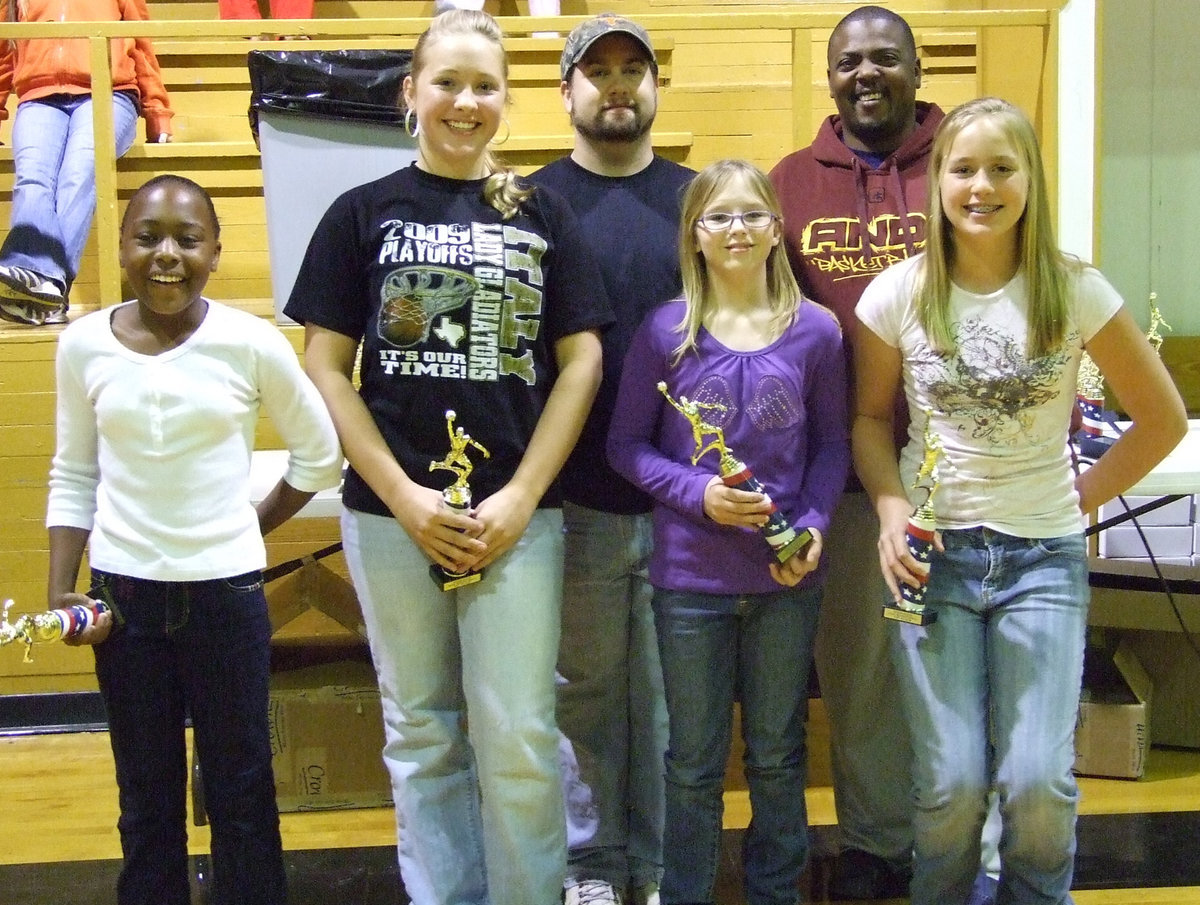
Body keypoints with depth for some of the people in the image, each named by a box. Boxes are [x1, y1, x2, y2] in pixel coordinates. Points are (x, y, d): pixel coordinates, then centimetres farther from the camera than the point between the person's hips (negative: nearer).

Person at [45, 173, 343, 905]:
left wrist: (252, 530, 3)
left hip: (226, 591, -2)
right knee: (145, 790, 14)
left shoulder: (251, 343, -9)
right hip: (123, 592, 2)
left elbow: (320, 456, 3)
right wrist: (59, 592, -1)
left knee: (241, 786, 10)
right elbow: (74, 477, 5)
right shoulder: (83, 345, -2)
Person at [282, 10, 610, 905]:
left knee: (519, 742, -1)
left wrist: (520, 498, -7)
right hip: (391, 513, 1)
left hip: (518, 513, 0)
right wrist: (405, 498, -8)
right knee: (421, 732, 10)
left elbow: (581, 360, 3)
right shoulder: (363, 213, 4)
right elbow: (325, 368, 0)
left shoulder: (544, 213, 6)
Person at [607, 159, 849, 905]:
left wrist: (813, 524, -10)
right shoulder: (666, 331, -6)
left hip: (787, 575, 1)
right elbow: (628, 444, -1)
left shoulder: (815, 330, -2)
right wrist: (697, 493, -16)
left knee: (778, 754, 16)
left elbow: (832, 443, 5)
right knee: (694, 761, 11)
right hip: (691, 576, -1)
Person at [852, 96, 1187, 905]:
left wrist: (1082, 497, 2)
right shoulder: (898, 296, -2)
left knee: (1038, 781, -9)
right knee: (953, 783, -5)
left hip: (1044, 554, 0)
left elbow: (1163, 417, 5)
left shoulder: (1075, 292, -4)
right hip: (933, 551, 0)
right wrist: (893, 509, -6)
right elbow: (871, 418, 9)